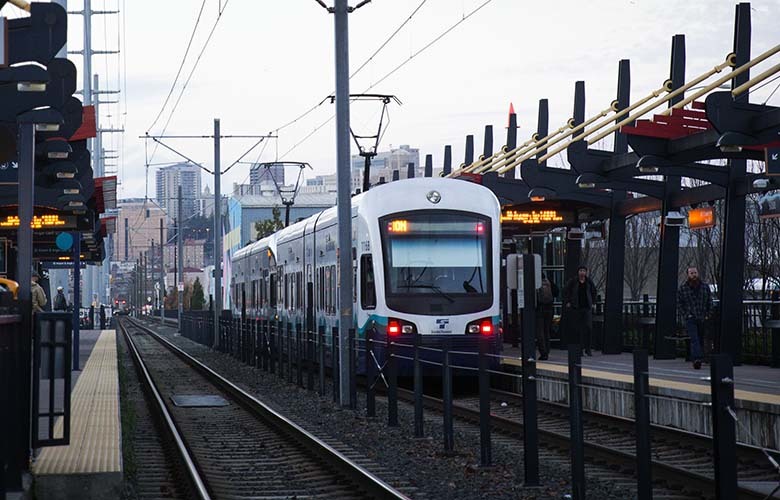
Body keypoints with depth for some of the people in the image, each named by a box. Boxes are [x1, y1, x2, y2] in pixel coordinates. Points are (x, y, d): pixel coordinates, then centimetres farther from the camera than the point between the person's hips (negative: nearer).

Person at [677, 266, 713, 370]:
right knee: (694, 340, -19)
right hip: (690, 319, -4)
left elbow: (710, 302, 13)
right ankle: (697, 359, -32)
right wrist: (686, 315, -5)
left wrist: (708, 315, 4)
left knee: (700, 340, 7)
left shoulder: (705, 287, 6)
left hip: (703, 319, 4)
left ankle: (694, 360, 17)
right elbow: (679, 303, 4)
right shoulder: (682, 288, -1)